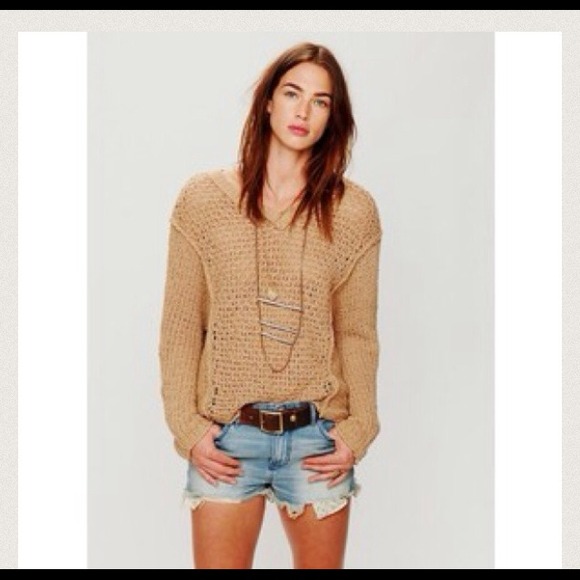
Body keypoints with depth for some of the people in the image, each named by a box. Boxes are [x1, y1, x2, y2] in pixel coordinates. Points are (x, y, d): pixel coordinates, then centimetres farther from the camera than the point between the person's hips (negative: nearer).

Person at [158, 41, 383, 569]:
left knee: (322, 562, 15)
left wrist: (358, 428, -4)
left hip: (318, 436, 1)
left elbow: (358, 332, 3)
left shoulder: (355, 210, 0)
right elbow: (181, 324, 0)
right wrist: (187, 425, -5)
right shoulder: (202, 198, -1)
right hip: (225, 434, -1)